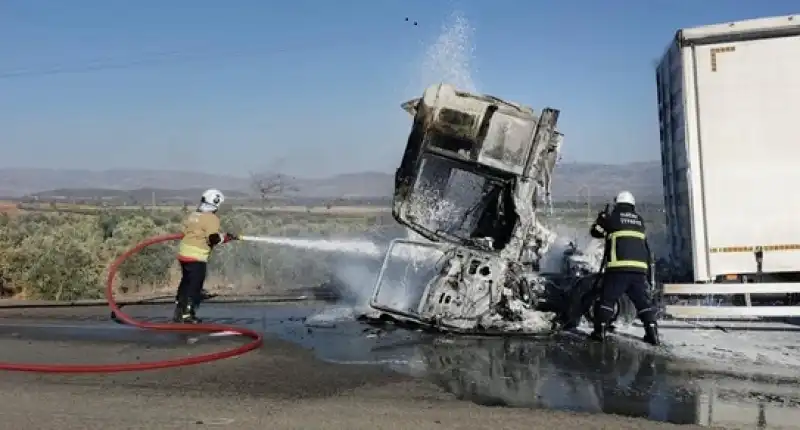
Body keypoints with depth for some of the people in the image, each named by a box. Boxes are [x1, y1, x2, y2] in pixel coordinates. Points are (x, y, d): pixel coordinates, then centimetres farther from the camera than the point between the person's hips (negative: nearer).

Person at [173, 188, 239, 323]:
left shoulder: (192, 215, 12)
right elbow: (213, 239, -20)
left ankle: (179, 312, 26)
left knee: (185, 282, 19)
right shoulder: (211, 218, -13)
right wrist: (226, 237, -4)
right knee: (195, 285, 1)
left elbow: (186, 232, 18)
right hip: (197, 257, -8)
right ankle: (187, 314, 3)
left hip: (183, 254, 8)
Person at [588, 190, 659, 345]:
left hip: (618, 267, -4)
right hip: (639, 268, 4)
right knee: (643, 300, 7)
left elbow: (595, 232, 16)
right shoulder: (639, 220, 17)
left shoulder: (613, 217, 5)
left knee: (607, 298, 2)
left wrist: (601, 219, 32)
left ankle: (600, 330, -2)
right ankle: (652, 331, -2)